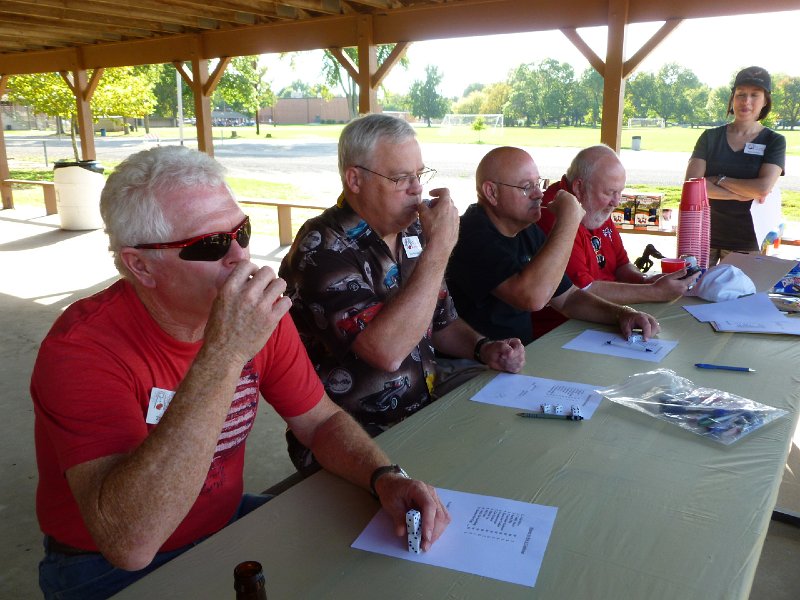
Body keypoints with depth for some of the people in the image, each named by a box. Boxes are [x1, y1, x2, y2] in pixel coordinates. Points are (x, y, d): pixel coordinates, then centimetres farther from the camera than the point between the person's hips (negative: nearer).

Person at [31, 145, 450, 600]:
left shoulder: (256, 311, -10)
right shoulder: (84, 346, -26)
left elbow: (323, 420, 2)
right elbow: (129, 543, -38)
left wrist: (385, 477, -19)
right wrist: (223, 355, -41)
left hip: (227, 524, 5)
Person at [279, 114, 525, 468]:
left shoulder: (412, 233, 6)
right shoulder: (322, 249, -17)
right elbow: (387, 351, -29)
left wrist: (483, 348, -1)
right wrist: (439, 247, -23)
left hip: (423, 417, 7)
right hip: (349, 442, -7)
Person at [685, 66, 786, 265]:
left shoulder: (774, 142, 2)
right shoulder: (710, 137, 5)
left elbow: (763, 188, -14)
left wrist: (718, 180, -9)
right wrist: (740, 194, -13)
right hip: (703, 234, 1)